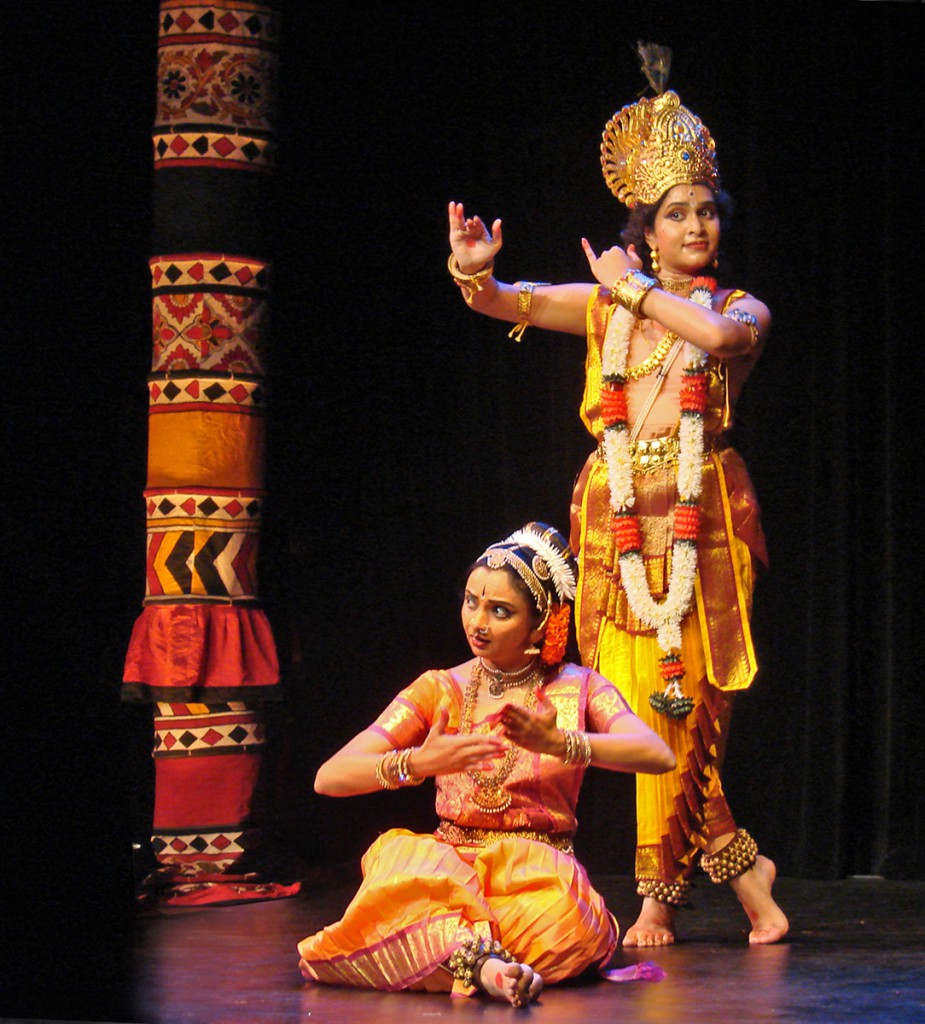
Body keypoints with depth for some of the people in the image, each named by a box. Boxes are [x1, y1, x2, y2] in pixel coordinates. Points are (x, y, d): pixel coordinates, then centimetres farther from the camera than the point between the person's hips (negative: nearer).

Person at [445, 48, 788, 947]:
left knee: (679, 703, -7)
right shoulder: (606, 304, 13)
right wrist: (473, 270, -16)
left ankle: (660, 899, 3)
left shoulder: (741, 308, 6)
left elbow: (721, 334, -18)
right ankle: (744, 875, 7)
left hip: (702, 518, -2)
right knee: (644, 703, -5)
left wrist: (637, 292, -8)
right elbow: (505, 303, 6)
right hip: (618, 519, 2)